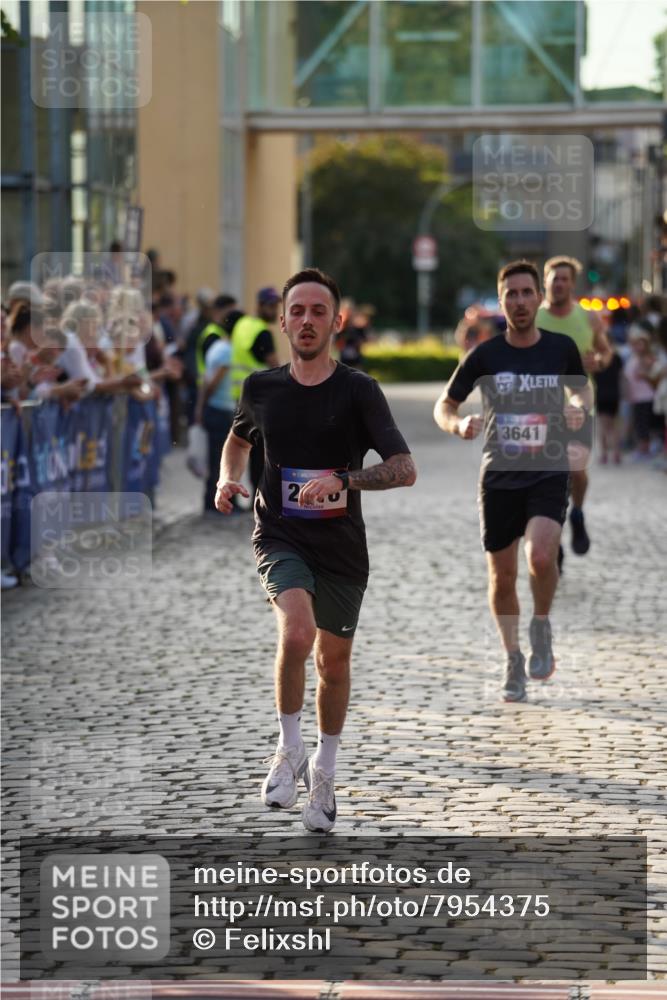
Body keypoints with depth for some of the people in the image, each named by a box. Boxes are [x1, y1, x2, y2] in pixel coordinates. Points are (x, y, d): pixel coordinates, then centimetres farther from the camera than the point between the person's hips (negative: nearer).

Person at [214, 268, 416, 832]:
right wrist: (228, 479, 4)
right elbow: (239, 438, 24)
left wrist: (341, 480, -29)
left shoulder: (359, 391, -7)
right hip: (280, 536, 0)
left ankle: (324, 770, 36)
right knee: (297, 631, -27)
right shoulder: (261, 388, 2)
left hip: (341, 546, 0)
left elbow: (405, 469, -15)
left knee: (334, 660, 11)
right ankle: (290, 751, -6)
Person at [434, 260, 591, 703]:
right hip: (499, 477, 1)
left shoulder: (561, 348, -2)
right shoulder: (485, 355, -4)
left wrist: (579, 407, -5)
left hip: (549, 475, -1)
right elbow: (444, 406, 5)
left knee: (541, 557, -24)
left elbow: (582, 387, 19)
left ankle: (542, 625, 5)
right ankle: (514, 659, 27)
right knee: (502, 576, 6)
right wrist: (458, 424, -17)